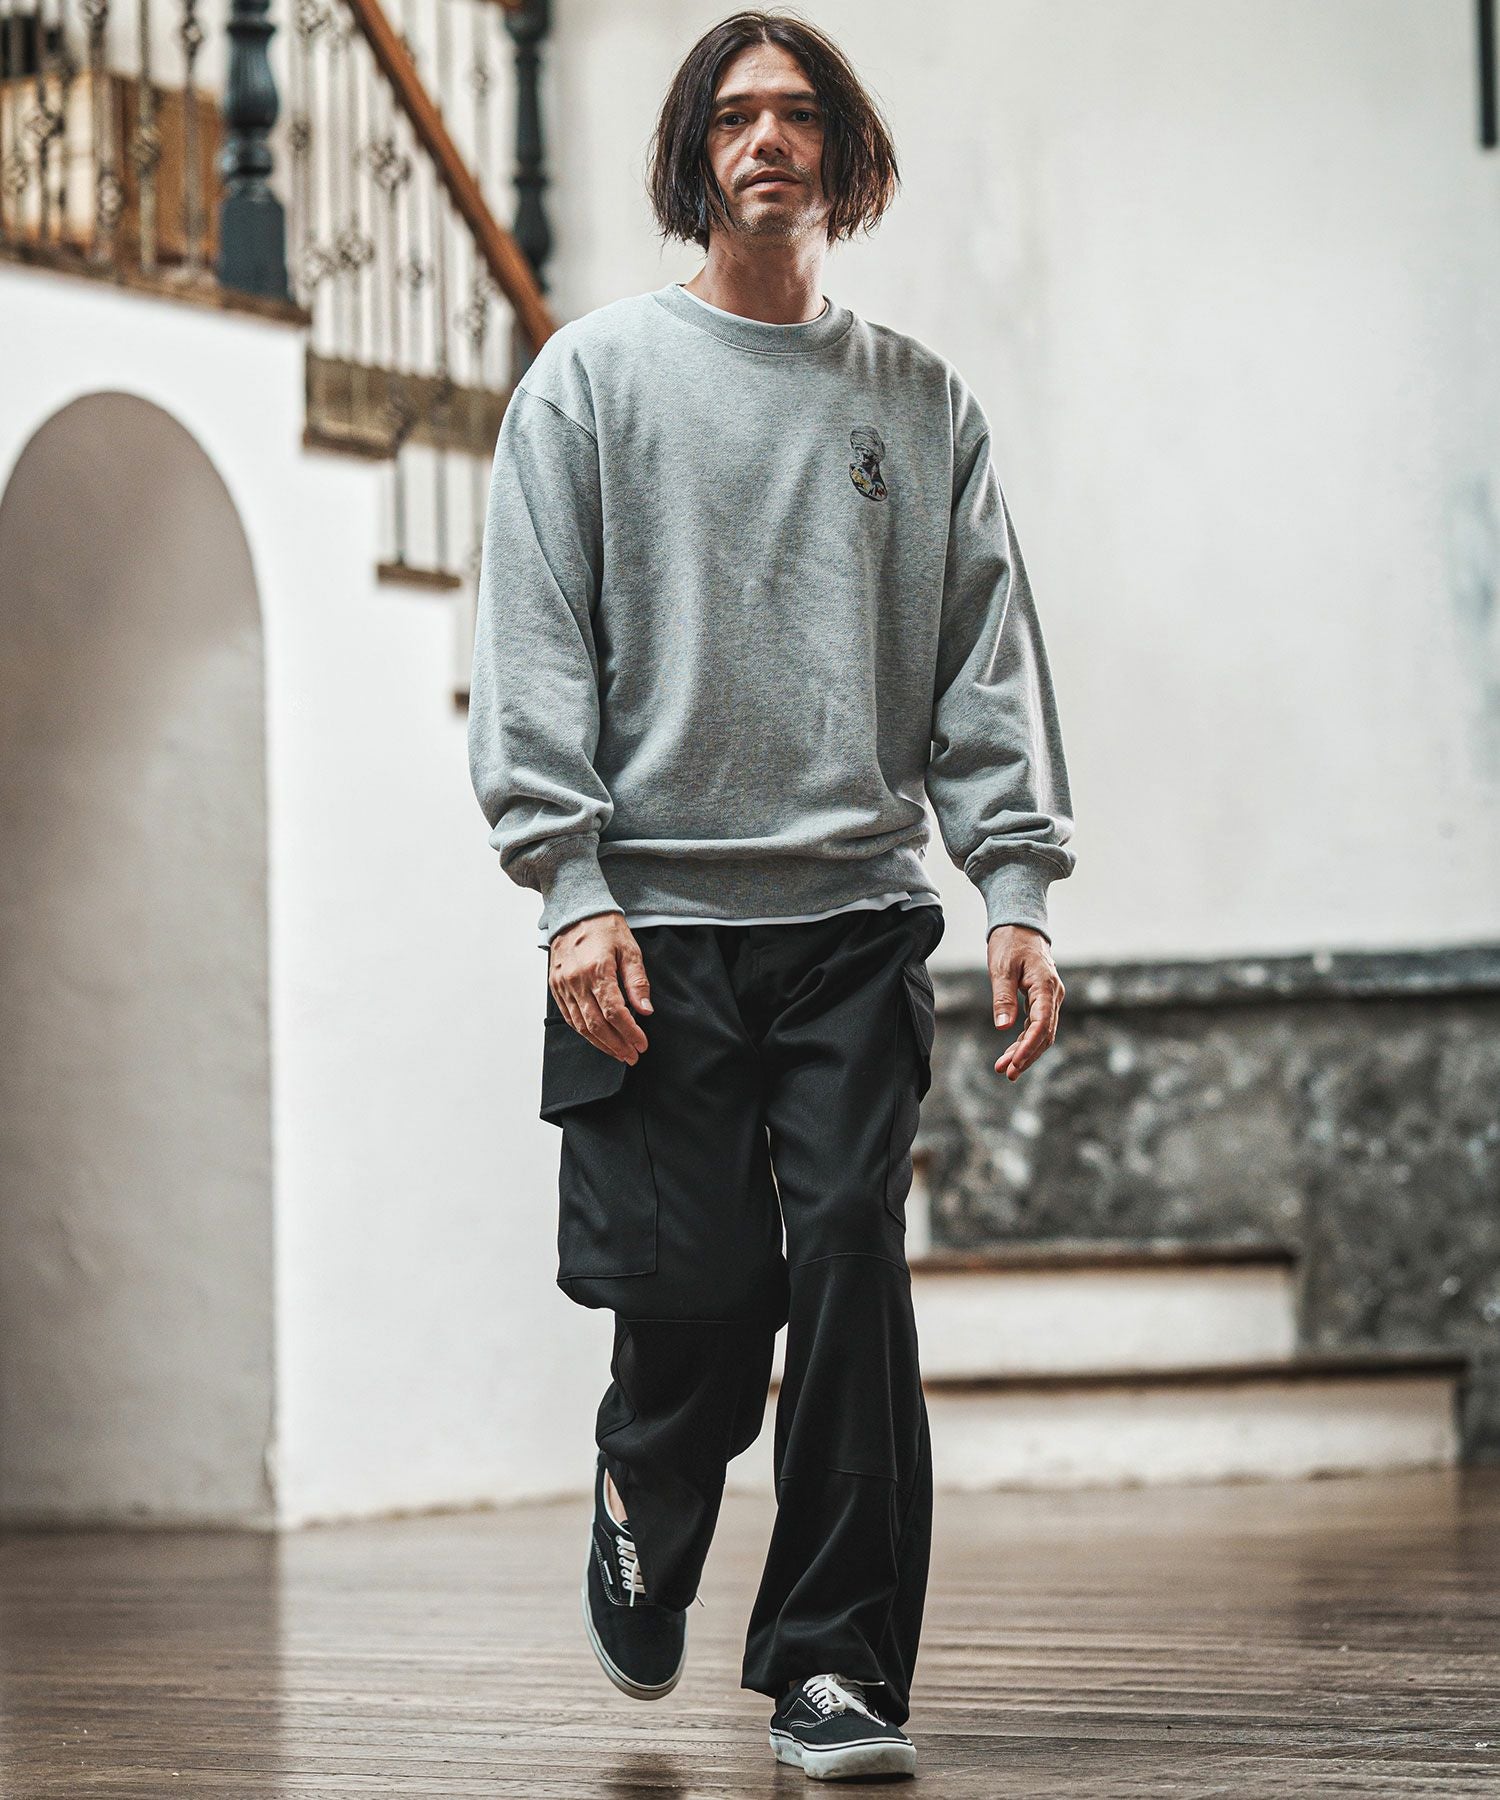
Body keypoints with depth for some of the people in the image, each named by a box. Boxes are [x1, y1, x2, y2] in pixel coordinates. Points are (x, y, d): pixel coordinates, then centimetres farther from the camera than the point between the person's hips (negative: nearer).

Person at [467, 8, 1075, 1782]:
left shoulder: (921, 403, 14)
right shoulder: (595, 377, 8)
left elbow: (990, 662, 11)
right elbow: (534, 653, 1)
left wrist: (1017, 885, 0)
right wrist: (569, 883, -10)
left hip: (857, 913, 1)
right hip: (659, 913, -1)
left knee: (853, 1262, -10)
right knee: (692, 1287, -3)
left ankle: (837, 1660, -1)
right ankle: (645, 1517, 29)